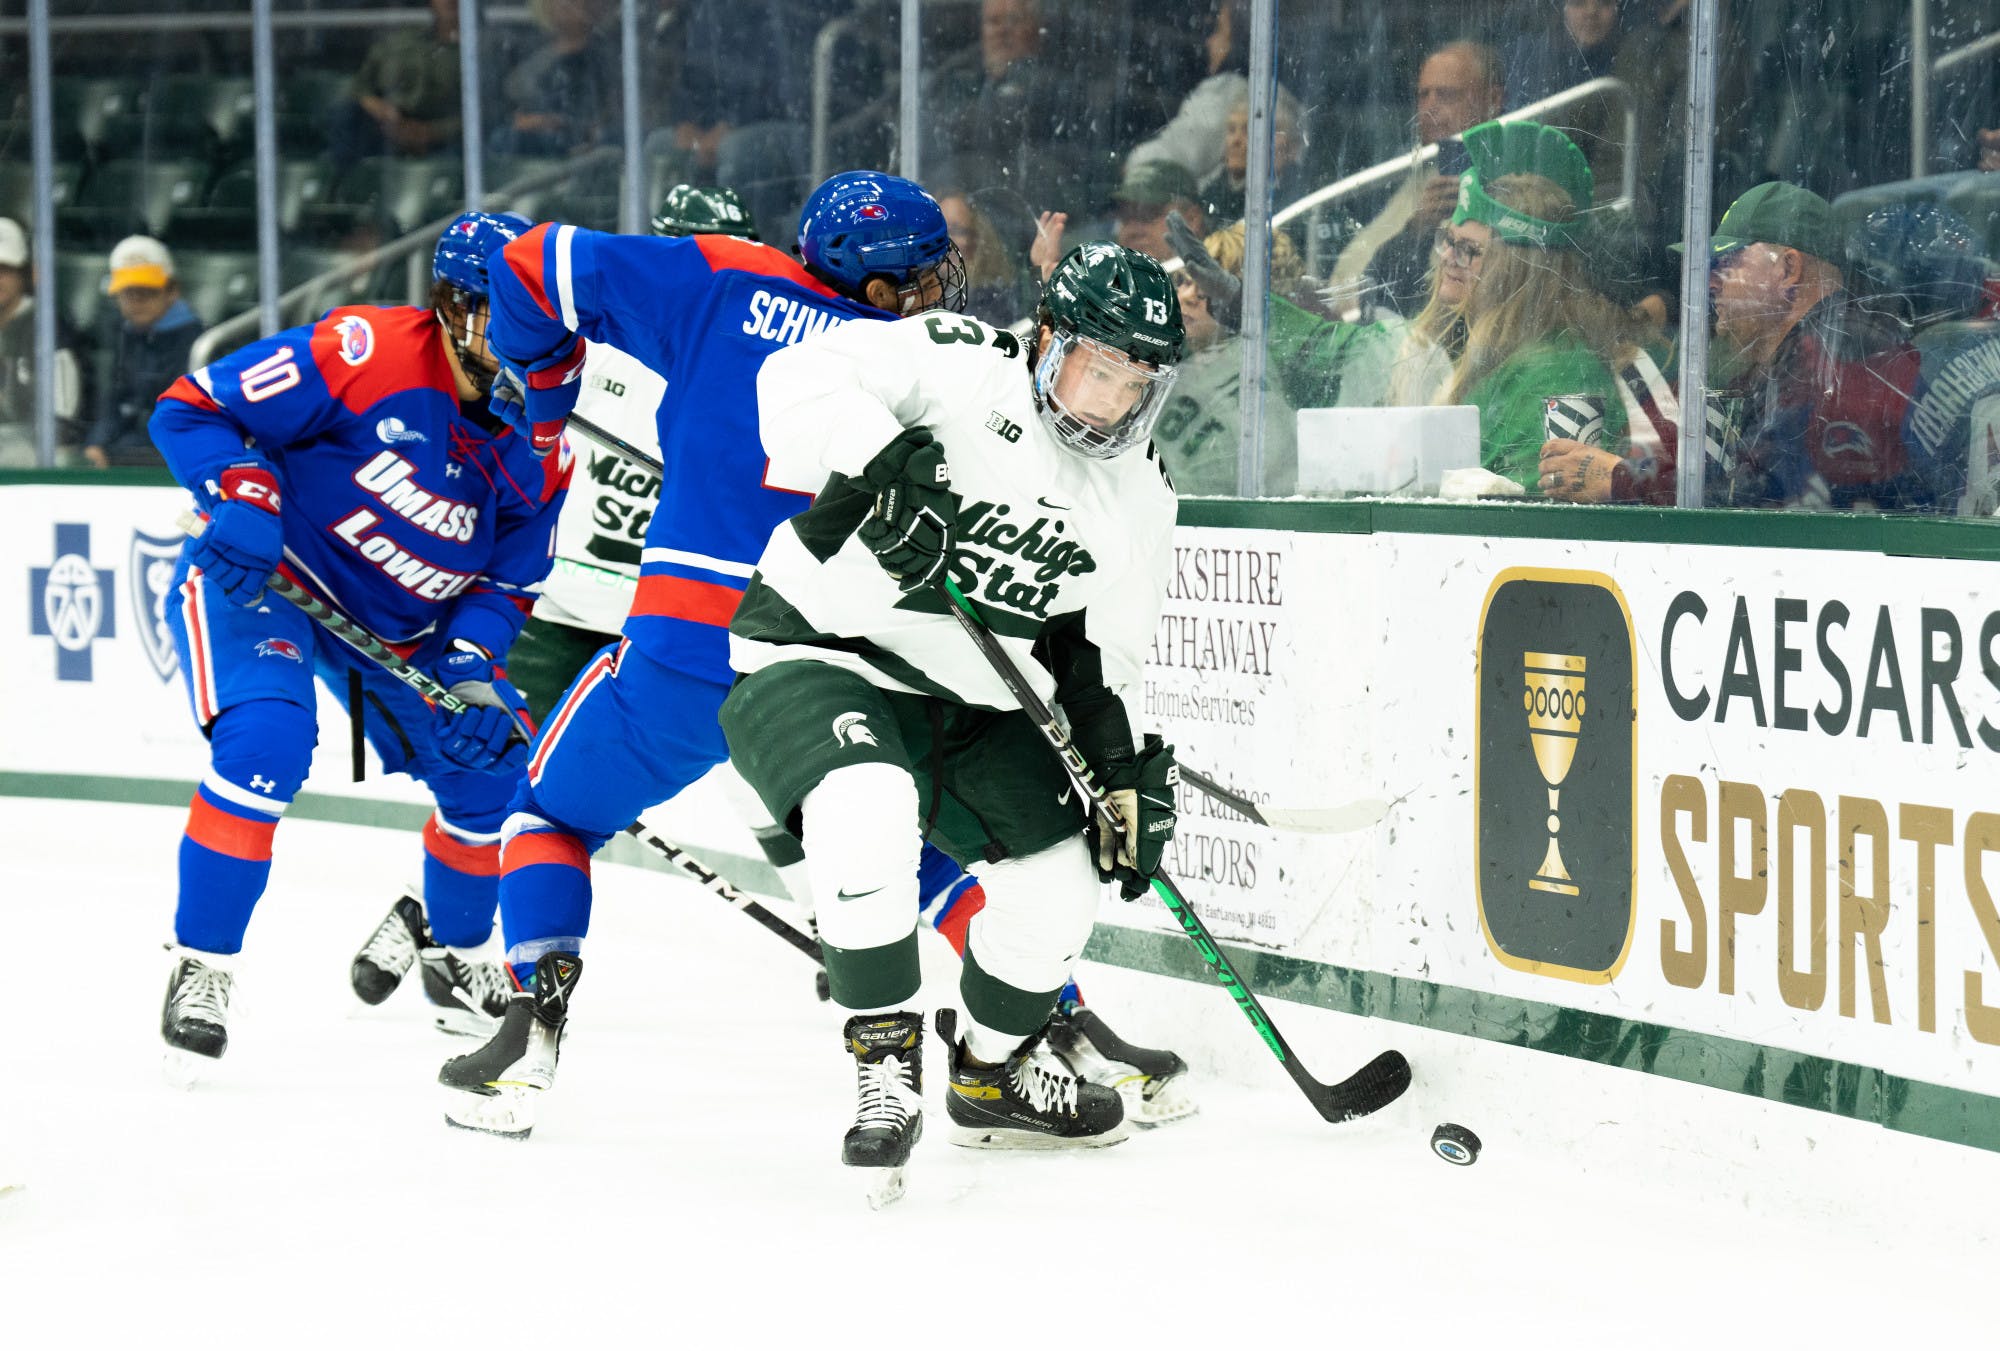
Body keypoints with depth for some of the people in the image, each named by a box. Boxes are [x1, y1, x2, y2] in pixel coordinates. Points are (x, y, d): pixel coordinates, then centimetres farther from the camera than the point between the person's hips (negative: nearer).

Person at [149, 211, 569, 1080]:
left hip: (399, 626, 6)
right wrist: (244, 498, -34)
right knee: (266, 741, -30)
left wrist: (470, 657, -18)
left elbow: (509, 577, 0)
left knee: (492, 768, 4)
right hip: (259, 577, -6)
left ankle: (455, 952, 32)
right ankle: (201, 967, -15)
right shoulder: (365, 353, -24)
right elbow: (192, 407, -20)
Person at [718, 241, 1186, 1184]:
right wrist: (880, 466, -43)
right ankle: (885, 1062, -19)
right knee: (870, 807, -35)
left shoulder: (1139, 496, 3)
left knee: (1056, 882, 4)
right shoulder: (956, 367, -17)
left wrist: (1126, 774, 1)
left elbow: (1105, 655, 11)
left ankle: (992, 1073, 33)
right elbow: (800, 379, -28)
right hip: (816, 654, -7)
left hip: (965, 699, 7)